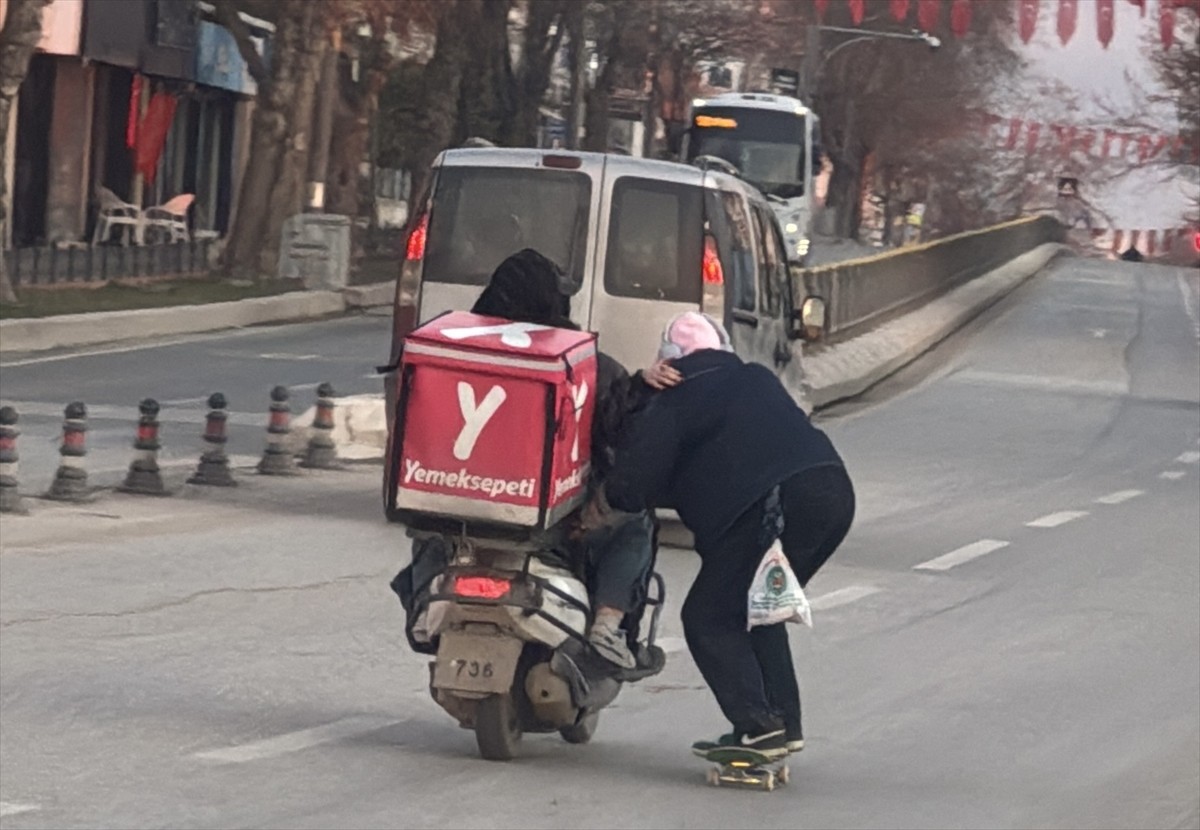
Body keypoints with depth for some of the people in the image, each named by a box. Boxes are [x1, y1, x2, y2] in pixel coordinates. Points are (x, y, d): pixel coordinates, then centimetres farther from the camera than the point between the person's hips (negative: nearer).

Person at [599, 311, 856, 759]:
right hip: (833, 492, 7)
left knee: (709, 618, 4)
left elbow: (632, 486, 2)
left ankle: (757, 724, -10)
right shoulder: (758, 381, 26)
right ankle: (784, 722, 17)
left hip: (770, 506, -7)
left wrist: (607, 497, 26)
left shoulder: (672, 405, 7)